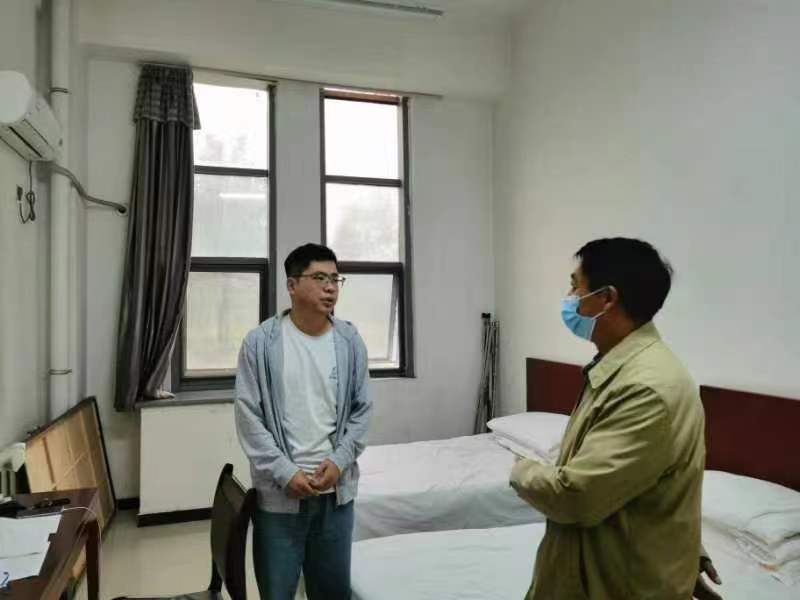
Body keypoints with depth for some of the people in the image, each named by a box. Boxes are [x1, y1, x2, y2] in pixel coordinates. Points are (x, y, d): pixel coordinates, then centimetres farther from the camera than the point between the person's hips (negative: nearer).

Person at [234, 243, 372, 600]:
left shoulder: (350, 341, 0)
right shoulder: (261, 342, -8)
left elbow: (362, 410, 4)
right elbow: (248, 415, -8)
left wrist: (339, 461, -8)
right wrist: (285, 472, -13)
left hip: (336, 489, 3)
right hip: (279, 491, -2)